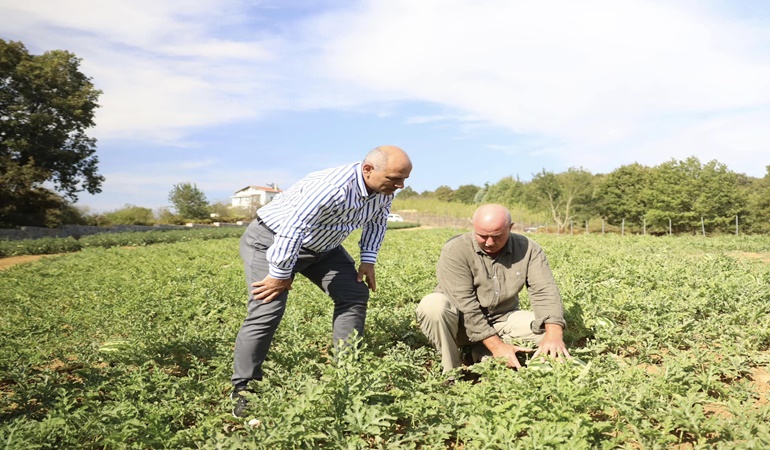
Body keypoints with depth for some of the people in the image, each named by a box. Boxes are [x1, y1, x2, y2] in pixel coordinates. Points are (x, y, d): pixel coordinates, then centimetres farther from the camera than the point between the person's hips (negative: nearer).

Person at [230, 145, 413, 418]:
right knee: (267, 310, -18)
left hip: (321, 245, 8)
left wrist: (368, 260, 1)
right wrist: (281, 275, -27)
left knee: (355, 293, 0)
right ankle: (242, 390, -5)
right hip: (273, 240, -8)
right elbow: (291, 230, -37)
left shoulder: (384, 190, -12)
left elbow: (377, 221, 9)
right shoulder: (332, 188, -38)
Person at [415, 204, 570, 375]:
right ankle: (453, 371, -14)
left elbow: (544, 291, -15)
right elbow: (465, 305, -25)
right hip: (460, 324, -3)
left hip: (502, 320, 4)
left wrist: (554, 334, -33)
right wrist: (497, 345, -28)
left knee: (550, 328, -16)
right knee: (433, 305, -34)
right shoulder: (455, 251, -20)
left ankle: (483, 355, -4)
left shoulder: (528, 249, -8)